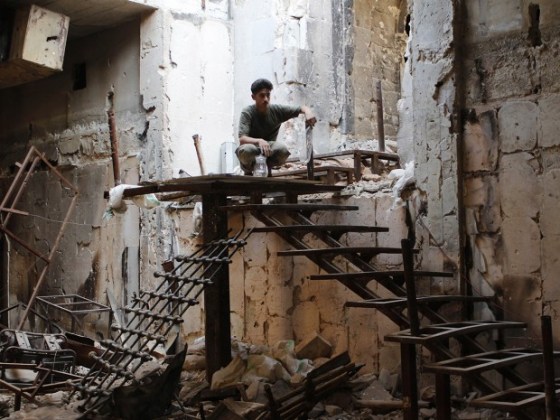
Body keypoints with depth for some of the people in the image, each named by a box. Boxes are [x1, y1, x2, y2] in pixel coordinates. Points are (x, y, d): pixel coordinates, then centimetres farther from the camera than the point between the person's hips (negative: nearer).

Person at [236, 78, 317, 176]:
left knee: (283, 149, -32)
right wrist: (259, 141, -48)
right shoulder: (247, 112, -17)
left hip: (269, 152, 2)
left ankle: (267, 168, 1)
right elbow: (242, 139, -28)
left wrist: (308, 113, -28)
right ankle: (248, 171, -3)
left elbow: (302, 108, -2)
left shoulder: (277, 110, -7)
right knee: (247, 150, -39)